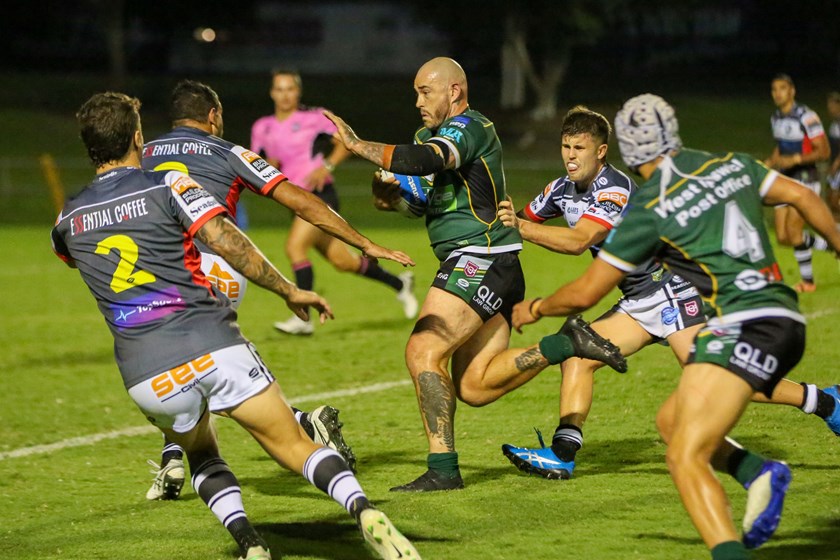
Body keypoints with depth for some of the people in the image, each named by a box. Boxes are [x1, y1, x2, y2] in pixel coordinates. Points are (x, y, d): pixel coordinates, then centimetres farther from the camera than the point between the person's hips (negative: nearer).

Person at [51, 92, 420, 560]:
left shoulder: (71, 217, 13)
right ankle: (365, 512, -24)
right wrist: (289, 290, -1)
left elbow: (64, 250, 37)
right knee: (295, 446, 3)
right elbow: (227, 243, -10)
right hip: (216, 349, -2)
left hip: (147, 377, 2)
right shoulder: (168, 185, 1)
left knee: (202, 456, 28)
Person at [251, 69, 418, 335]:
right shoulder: (262, 128, 10)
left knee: (294, 247, -24)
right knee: (342, 261, 8)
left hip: (320, 195, -6)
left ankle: (303, 318, -21)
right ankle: (399, 283, 30)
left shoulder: (313, 118, -3)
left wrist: (326, 166, -14)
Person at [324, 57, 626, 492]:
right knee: (474, 387, 6)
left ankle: (443, 469, -15)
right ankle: (568, 344, 9)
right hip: (483, 268, 10)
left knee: (423, 353, -16)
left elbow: (423, 161, -32)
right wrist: (388, 193, -3)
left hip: (480, 261, -10)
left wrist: (359, 145, -27)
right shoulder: (432, 133, 19)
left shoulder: (467, 129, -12)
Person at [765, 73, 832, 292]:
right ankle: (830, 245, 22)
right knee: (783, 237, 2)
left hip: (804, 180, -8)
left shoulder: (806, 117, -16)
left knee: (793, 231, -13)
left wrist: (795, 159, -26)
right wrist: (769, 163, 7)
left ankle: (808, 281, 1)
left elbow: (823, 151, -16)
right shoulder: (776, 118, 10)